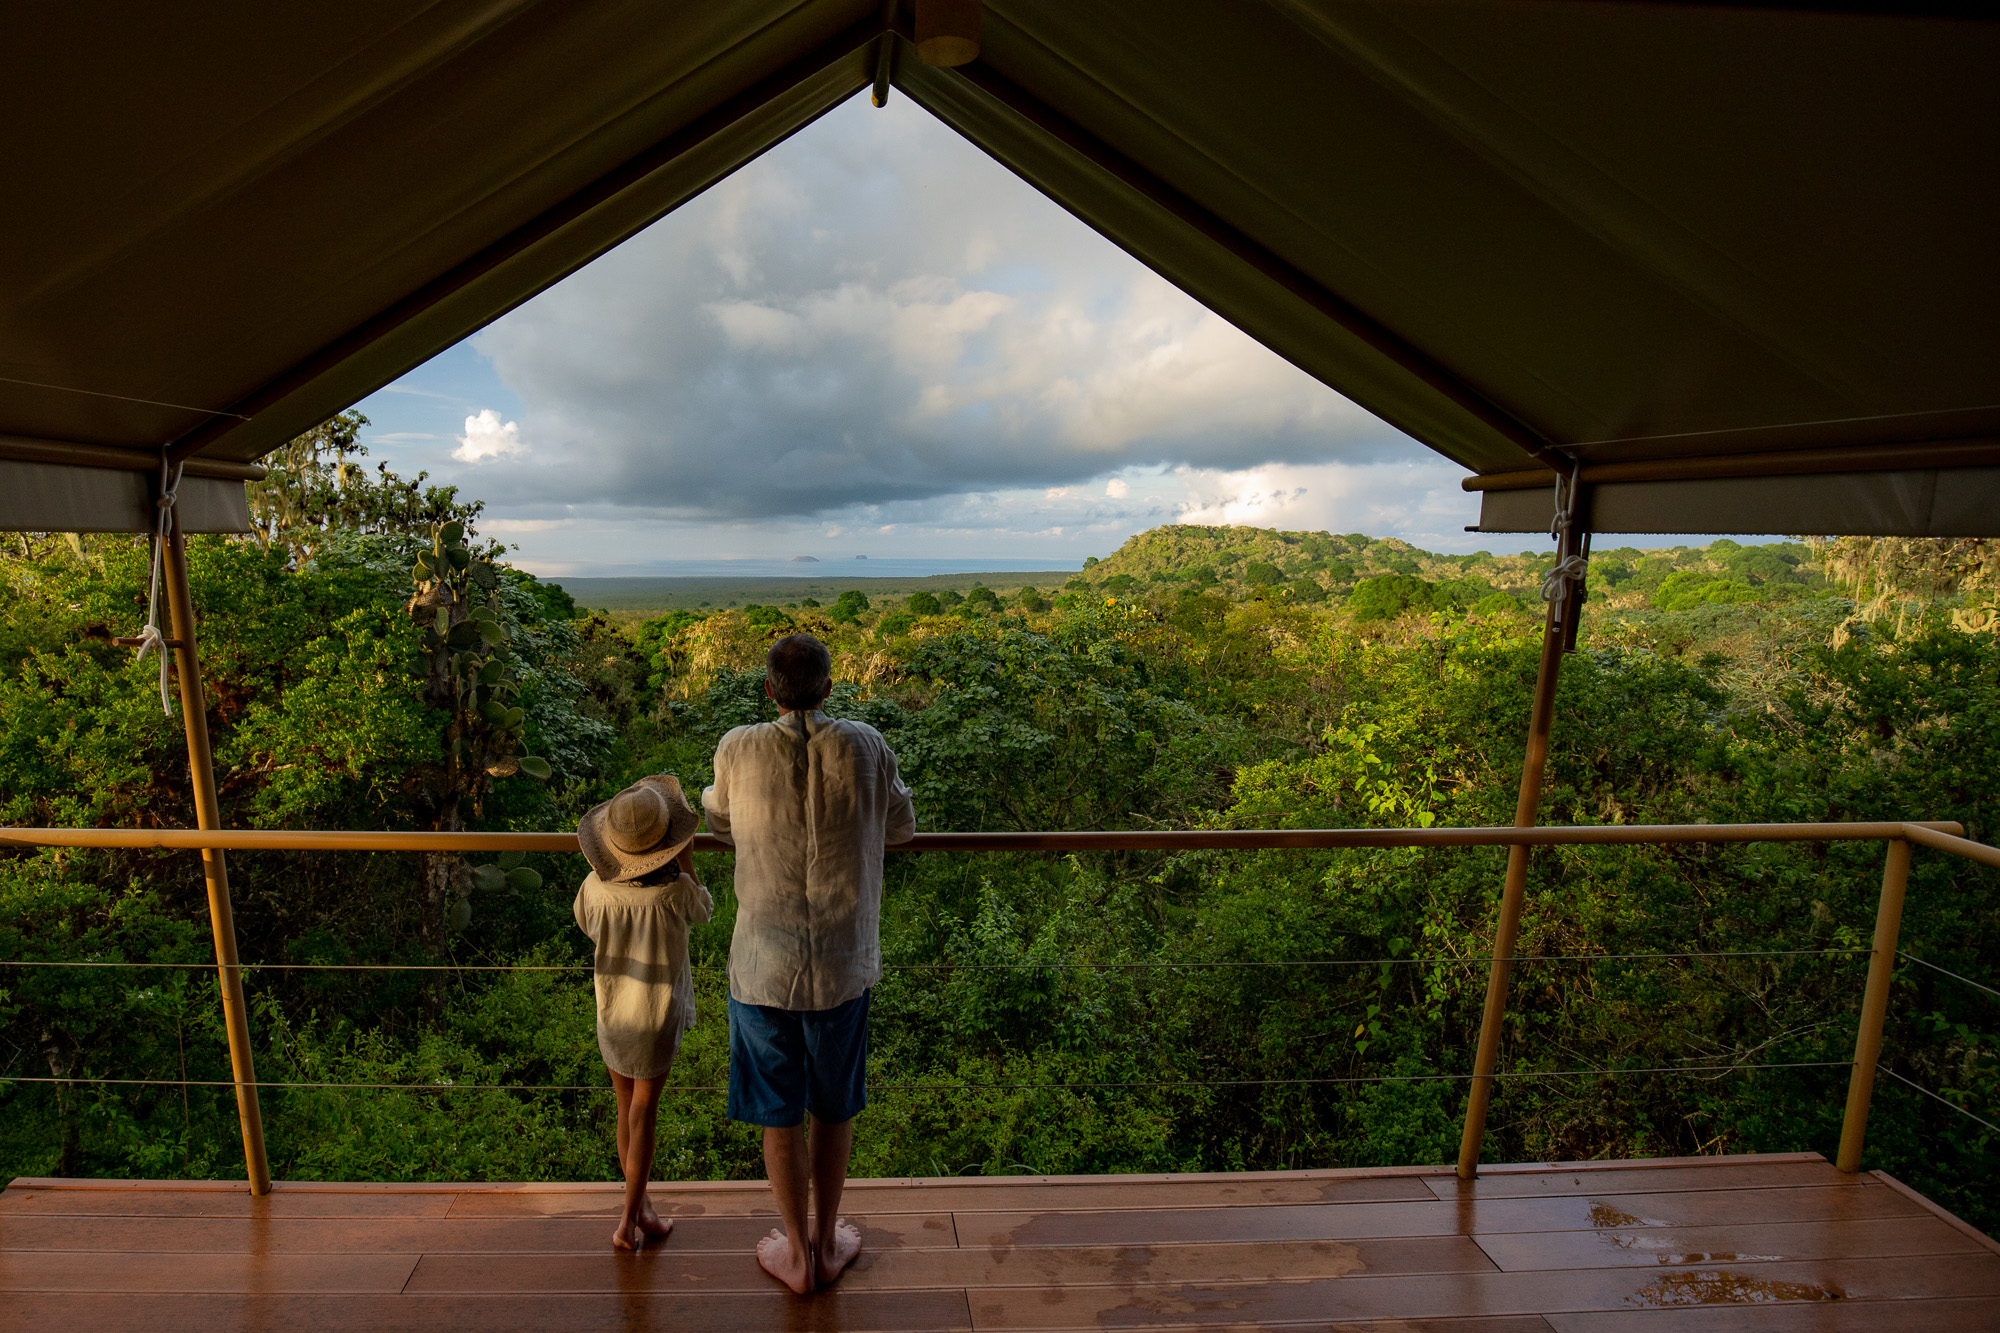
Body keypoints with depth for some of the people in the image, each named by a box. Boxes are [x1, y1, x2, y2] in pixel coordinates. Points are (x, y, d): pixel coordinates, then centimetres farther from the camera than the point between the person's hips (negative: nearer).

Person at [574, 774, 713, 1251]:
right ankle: (628, 1222, 16)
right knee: (643, 1117, 9)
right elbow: (704, 909, -1)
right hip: (656, 1019, -4)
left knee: (627, 1112, 18)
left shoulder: (596, 887, -15)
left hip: (611, 1017, 4)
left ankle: (642, 1206, 34)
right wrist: (686, 858, -4)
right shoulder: (674, 891, -25)